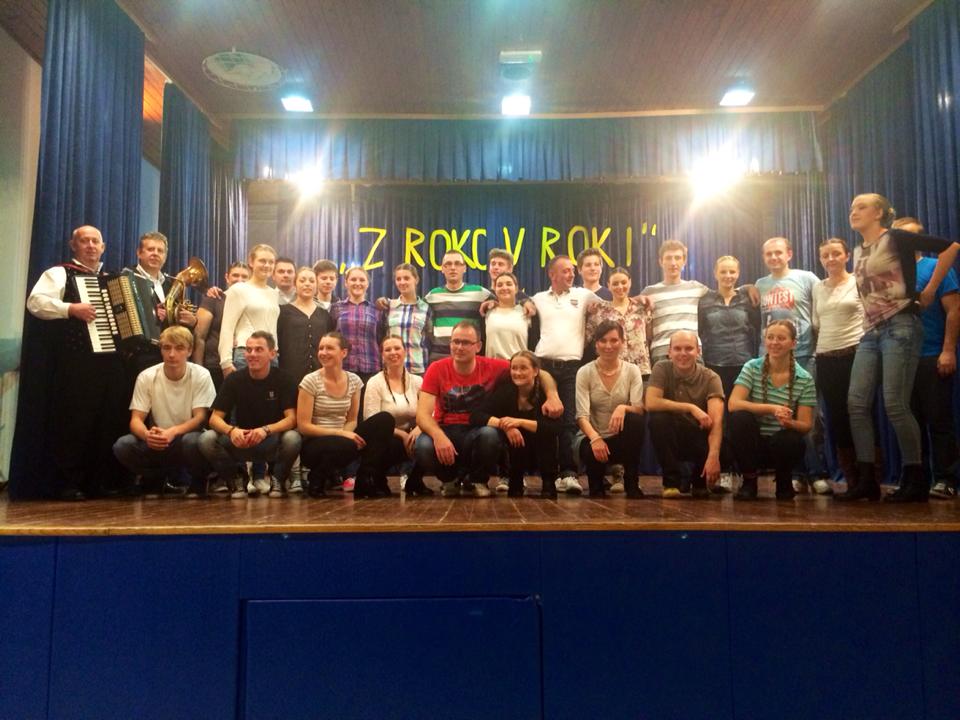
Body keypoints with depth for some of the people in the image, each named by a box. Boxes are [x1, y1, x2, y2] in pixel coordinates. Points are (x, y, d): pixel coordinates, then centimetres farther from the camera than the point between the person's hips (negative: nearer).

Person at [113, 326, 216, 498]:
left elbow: (200, 417, -15)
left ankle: (198, 483, -3)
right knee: (122, 446, -26)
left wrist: (173, 432, -35)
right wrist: (147, 434, -34)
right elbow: (136, 419, -9)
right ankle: (155, 481, 5)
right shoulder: (146, 377, -6)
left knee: (193, 441, -37)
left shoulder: (201, 375, -11)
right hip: (156, 442, 2)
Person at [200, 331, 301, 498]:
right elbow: (215, 417, -7)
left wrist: (266, 430, -36)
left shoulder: (284, 380, -7)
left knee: (292, 438, -35)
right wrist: (231, 430, -31)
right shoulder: (234, 379, -3)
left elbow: (291, 418, -16)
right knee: (207, 439, -25)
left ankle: (277, 481, -3)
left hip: (272, 442, -2)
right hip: (240, 440, 2)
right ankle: (234, 481, 1)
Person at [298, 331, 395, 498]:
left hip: (342, 439, 5)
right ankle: (318, 481, -6)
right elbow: (303, 426, -13)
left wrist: (348, 434, -16)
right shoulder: (310, 381, -11)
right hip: (314, 445, -5)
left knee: (384, 419, -16)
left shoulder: (354, 381, 2)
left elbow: (352, 420, 8)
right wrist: (340, 433, -21)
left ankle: (367, 482, -12)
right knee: (346, 446, -39)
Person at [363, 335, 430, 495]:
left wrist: (419, 428, -28)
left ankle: (413, 481, 0)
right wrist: (402, 434, -22)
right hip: (385, 441, -3)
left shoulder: (417, 381, 5)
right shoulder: (375, 383, -5)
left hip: (410, 436, 4)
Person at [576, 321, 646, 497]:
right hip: (595, 437, -1)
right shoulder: (585, 372, -5)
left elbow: (639, 409, -12)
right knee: (590, 451, -36)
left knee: (636, 420, -31)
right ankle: (596, 485, 2)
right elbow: (582, 415, -15)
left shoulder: (632, 370, -1)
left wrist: (623, 408, -36)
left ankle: (632, 483, -14)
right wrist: (595, 438, -35)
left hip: (622, 438, 1)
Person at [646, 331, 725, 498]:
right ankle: (671, 481, -13)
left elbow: (716, 420, -25)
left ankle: (700, 482, 6)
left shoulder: (711, 378, -12)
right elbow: (651, 403, -25)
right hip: (670, 441, 0)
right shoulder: (662, 369, -10)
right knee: (657, 417, -29)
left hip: (701, 440, 0)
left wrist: (713, 456, -41)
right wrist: (691, 408, -27)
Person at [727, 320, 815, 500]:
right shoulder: (752, 368, -4)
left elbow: (806, 425, -7)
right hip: (752, 442, 0)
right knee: (740, 417, -29)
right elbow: (733, 404, -18)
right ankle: (749, 480, -10)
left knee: (789, 440, -34)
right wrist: (771, 409, -30)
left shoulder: (804, 379, -4)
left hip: (782, 444, 0)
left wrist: (789, 422, -31)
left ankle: (784, 482, 3)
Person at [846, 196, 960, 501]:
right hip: (870, 332, 7)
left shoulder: (895, 238, -3)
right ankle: (867, 479, 1)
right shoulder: (857, 252, 18)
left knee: (895, 405, -11)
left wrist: (929, 291, -8)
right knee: (857, 402, -3)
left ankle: (916, 481, 1)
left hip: (899, 328, -7)